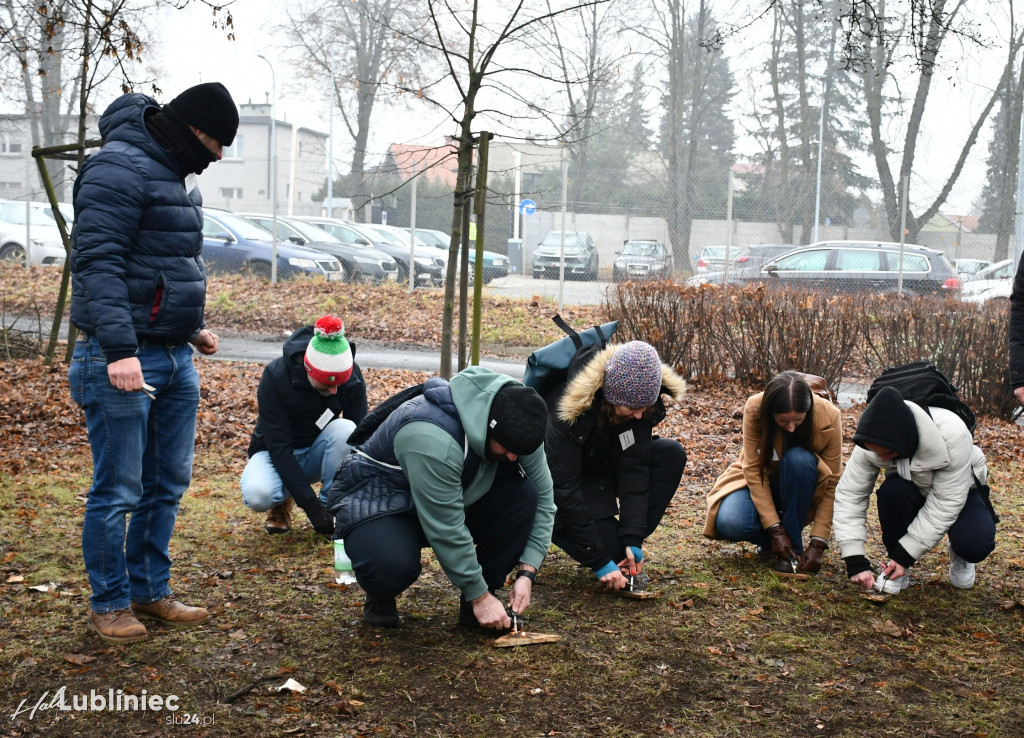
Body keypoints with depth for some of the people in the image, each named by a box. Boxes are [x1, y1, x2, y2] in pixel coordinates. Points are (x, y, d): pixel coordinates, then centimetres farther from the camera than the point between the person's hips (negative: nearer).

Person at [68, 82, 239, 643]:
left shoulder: (176, 174, 17)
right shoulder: (119, 168, -13)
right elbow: (97, 261, -21)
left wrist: (192, 327, 16)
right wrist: (119, 348, -26)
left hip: (176, 359, 9)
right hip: (123, 359, -9)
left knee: (167, 484, 14)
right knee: (117, 490, 1)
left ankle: (151, 591, 26)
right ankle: (109, 604, 16)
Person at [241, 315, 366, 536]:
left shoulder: (352, 376, -19)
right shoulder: (276, 375, -26)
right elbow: (278, 447, -27)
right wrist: (312, 507, -32)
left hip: (317, 454, 2)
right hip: (277, 455, -2)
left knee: (344, 429, -31)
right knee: (257, 495, -35)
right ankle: (283, 500, 2)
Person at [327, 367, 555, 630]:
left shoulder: (516, 429, -16)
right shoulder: (434, 440, -38)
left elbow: (543, 498, -6)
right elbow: (447, 531, -32)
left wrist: (527, 572, -14)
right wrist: (479, 596, -23)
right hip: (377, 500, -7)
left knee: (523, 493, -19)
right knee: (394, 565, -40)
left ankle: (472, 606, -4)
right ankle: (380, 599, 0)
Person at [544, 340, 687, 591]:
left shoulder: (639, 402, -20)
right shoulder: (569, 412, -35)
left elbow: (635, 467, -19)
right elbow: (564, 490, -32)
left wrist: (633, 539, -26)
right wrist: (600, 562, -32)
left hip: (606, 470, 6)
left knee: (671, 454, -19)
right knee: (611, 548, -26)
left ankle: (624, 546, -10)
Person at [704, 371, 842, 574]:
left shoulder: (828, 417, -26)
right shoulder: (755, 410, -27)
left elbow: (832, 485, -21)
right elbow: (753, 471, -24)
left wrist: (817, 544, -27)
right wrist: (775, 530, -29)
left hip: (801, 486, 1)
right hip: (758, 481, -1)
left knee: (799, 459, -35)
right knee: (731, 524, -33)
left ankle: (793, 547, -18)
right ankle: (768, 542, 3)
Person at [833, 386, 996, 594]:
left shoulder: (952, 436, -37)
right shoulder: (872, 443, -29)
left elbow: (944, 504, -32)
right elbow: (849, 494, -26)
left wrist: (906, 555, -32)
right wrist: (855, 561, -33)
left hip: (958, 490, -2)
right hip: (912, 491, 2)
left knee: (974, 543, -32)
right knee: (892, 490, -34)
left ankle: (959, 555, 6)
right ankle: (896, 565, -11)